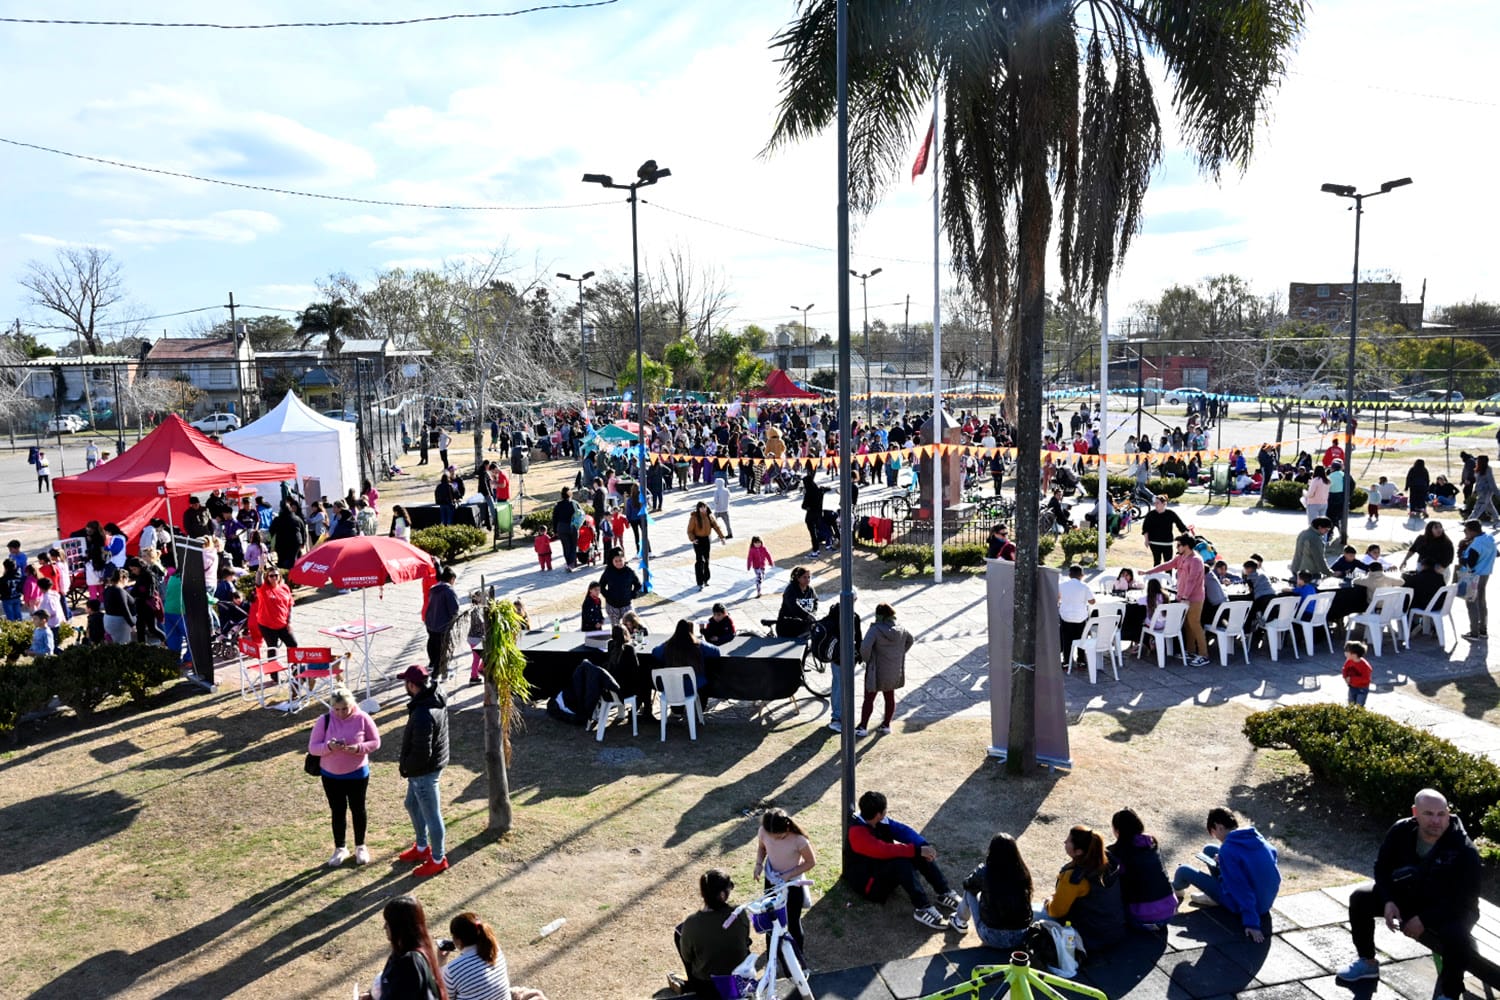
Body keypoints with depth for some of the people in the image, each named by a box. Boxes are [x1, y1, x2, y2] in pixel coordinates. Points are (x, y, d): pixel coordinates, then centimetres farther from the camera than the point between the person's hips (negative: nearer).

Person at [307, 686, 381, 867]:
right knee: (337, 811, 12)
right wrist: (329, 747, -29)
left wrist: (358, 748, -25)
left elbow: (375, 742, -6)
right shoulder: (324, 721, -10)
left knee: (358, 810, 12)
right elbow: (312, 747, -9)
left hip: (357, 774, -1)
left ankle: (360, 847, 30)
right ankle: (340, 848, 29)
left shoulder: (362, 719, -13)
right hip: (331, 775, 1)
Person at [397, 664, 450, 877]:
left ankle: (438, 860, 25)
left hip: (424, 771, -10)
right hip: (431, 765, 10)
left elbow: (421, 753, -29)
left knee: (431, 815, 7)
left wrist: (406, 768, -11)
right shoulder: (436, 695, -5)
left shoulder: (423, 715, -34)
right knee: (412, 805, 28)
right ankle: (422, 848, 45)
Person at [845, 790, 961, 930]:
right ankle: (922, 909, -34)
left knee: (921, 854, -9)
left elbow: (902, 830, -7)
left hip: (886, 869, 9)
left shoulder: (881, 821, -2)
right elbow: (883, 850, -38)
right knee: (901, 862, -34)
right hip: (868, 881, -9)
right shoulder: (857, 832, -28)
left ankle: (945, 894, -8)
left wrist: (923, 845, -25)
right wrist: (917, 850, -36)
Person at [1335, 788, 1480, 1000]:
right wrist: (1389, 901, -17)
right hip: (1409, 896, 5)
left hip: (1451, 910, -4)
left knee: (1458, 937, -36)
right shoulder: (1401, 832, -14)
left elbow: (1466, 901, -24)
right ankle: (1367, 962, 12)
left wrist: (1424, 919, -29)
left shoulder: (1464, 850, -26)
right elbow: (1382, 866, -1)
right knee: (1360, 899, -10)